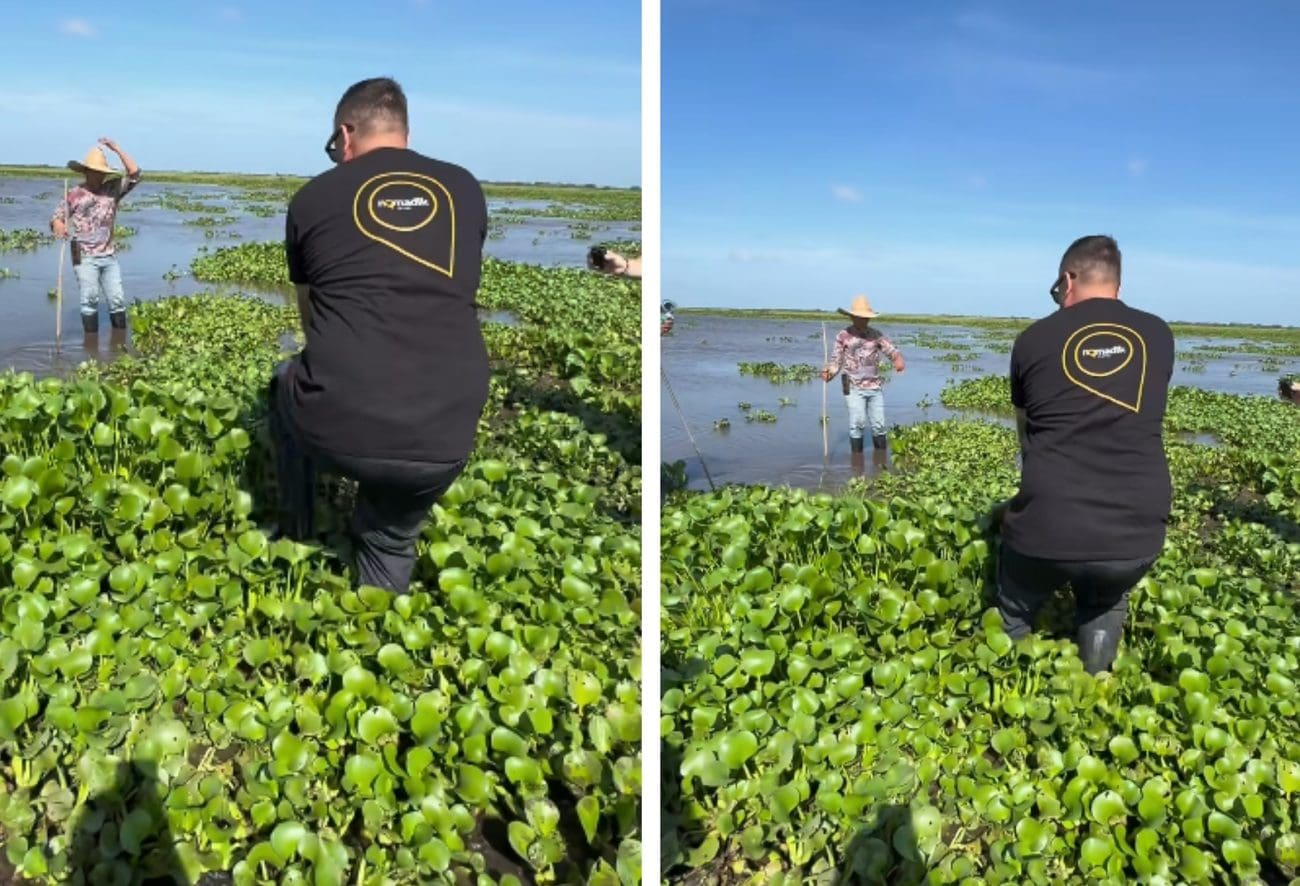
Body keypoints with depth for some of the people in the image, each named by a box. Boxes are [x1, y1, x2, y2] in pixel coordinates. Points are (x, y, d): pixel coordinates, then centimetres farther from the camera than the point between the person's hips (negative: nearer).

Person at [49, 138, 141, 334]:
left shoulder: (113, 189, 6)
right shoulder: (74, 195, -1)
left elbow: (134, 174, -1)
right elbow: (57, 217, -1)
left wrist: (117, 149, -5)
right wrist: (58, 226, -25)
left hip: (109, 256, 3)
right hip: (85, 257, -3)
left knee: (117, 298, 2)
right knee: (90, 299, -8)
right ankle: (91, 338, -1)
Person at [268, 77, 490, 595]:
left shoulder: (314, 196, 11)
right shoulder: (465, 189, 14)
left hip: (336, 429, -1)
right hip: (444, 443, 1)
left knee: (289, 381, 35)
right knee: (389, 545, 29)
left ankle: (296, 531, 49)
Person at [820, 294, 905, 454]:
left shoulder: (876, 335, 8)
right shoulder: (843, 336, 1)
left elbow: (892, 351, 0)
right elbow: (836, 361, 2)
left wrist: (899, 359, -24)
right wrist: (828, 373, -18)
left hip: (875, 387, 3)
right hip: (854, 388, -3)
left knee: (878, 425, 4)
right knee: (857, 424, -7)